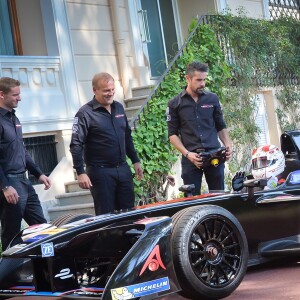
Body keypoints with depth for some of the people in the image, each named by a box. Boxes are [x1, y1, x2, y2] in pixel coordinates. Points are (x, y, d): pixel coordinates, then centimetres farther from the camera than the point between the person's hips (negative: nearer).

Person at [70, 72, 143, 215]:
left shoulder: (118, 107, 11)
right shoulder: (85, 113, -10)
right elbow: (76, 145, -13)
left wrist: (135, 161, 17)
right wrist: (80, 173, -19)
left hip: (123, 169, 6)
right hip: (100, 172, -6)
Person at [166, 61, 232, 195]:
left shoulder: (212, 99, 8)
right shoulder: (175, 104, 2)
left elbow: (221, 127, 16)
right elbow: (173, 134, 2)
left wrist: (228, 145, -1)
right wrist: (187, 154, -11)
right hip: (191, 158, -2)